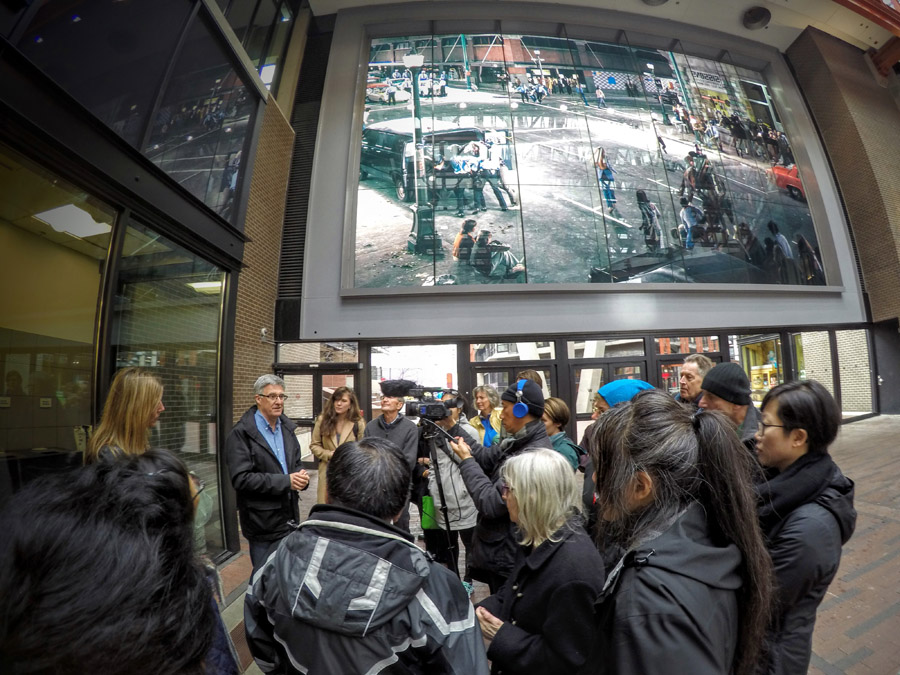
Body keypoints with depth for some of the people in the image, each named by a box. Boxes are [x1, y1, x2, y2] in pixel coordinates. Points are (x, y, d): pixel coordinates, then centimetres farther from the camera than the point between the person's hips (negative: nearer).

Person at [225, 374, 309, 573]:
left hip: (289, 517, 6)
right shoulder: (241, 434, -14)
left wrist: (301, 476, -8)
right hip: (263, 522, -6)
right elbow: (241, 478, -20)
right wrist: (285, 481, -22)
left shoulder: (287, 428, 8)